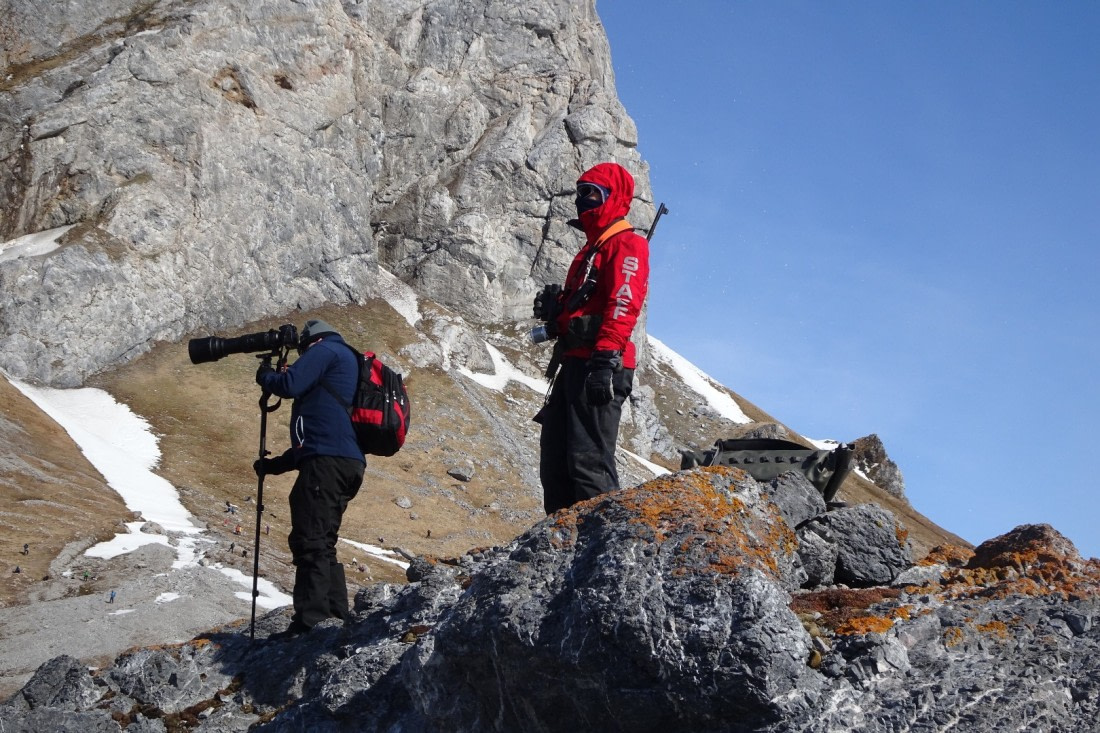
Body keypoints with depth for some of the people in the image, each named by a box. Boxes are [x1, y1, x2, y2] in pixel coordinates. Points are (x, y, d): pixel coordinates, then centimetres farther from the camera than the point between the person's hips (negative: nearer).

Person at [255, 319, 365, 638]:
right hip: (349, 464, 10)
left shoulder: (324, 350, 6)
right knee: (322, 545, 12)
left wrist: (266, 376, 12)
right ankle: (338, 618, 8)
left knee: (309, 541, -13)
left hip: (327, 462, -10)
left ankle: (311, 621, -20)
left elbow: (290, 384, -11)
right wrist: (276, 465, 34)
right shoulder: (352, 363, 33)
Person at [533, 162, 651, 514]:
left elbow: (624, 305, -19)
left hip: (599, 366, -11)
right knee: (555, 458, 12)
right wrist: (555, 305, 11)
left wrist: (605, 359, -28)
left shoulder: (626, 244, -6)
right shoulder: (592, 247, 27)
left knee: (589, 458, -15)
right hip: (575, 363, 11)